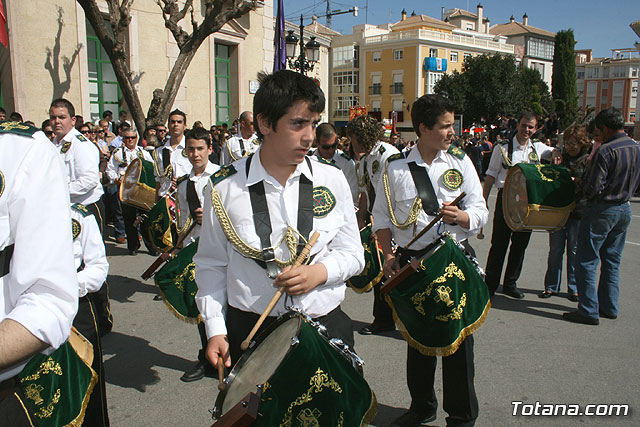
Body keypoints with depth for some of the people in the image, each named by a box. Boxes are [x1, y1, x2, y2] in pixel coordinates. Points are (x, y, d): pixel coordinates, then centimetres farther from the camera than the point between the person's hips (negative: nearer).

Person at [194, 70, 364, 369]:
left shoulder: (332, 181, -2)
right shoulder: (225, 187, -6)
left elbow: (353, 254, 4)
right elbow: (211, 265, 2)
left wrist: (319, 272, -16)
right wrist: (215, 330, -3)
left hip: (325, 325, 2)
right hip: (249, 330, -1)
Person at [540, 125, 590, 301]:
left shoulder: (588, 161, 1)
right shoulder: (560, 158, 9)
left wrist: (575, 181, -18)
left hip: (578, 212, -2)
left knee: (574, 250, 4)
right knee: (555, 249, 5)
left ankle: (574, 288, 17)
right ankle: (551, 286, 16)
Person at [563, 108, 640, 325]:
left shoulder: (606, 151, -19)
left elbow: (593, 187, -20)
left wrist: (581, 184, -1)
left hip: (601, 210, -8)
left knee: (587, 261, 0)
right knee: (612, 260, 16)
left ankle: (589, 311, 2)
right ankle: (609, 307, 23)